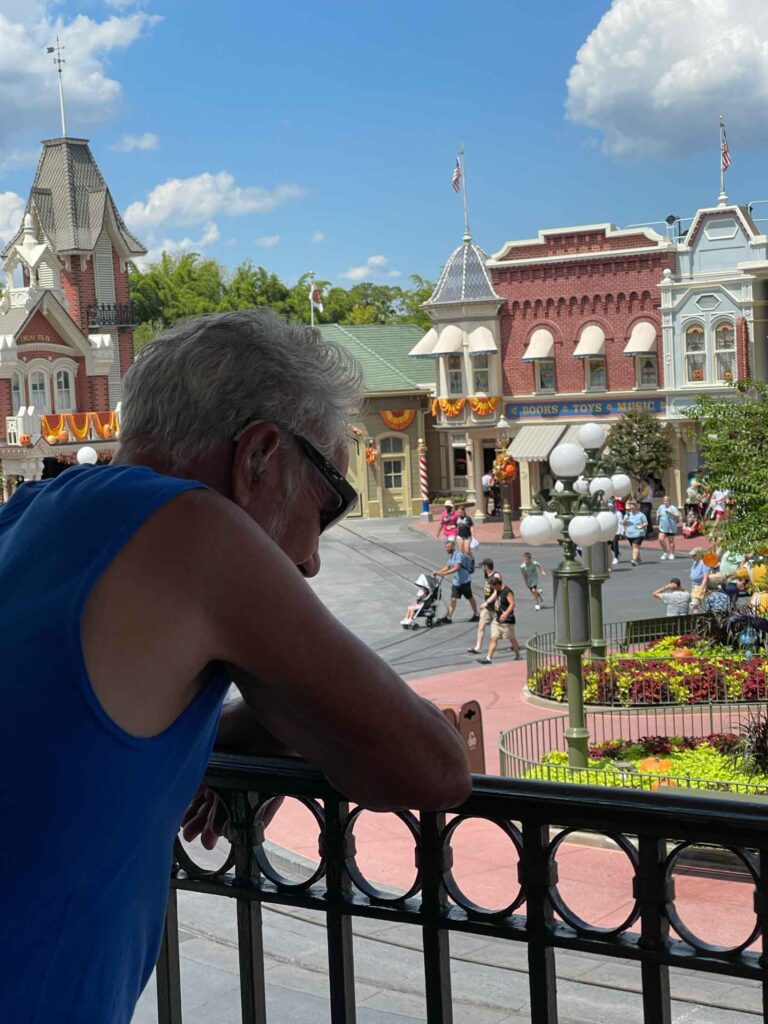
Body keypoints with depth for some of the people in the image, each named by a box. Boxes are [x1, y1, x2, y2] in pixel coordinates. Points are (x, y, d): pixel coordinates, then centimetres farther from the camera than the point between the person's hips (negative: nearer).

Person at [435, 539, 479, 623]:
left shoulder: (459, 555, -21)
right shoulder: (451, 556, 9)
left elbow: (456, 568, -30)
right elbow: (447, 567, 14)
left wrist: (443, 573, -34)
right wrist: (438, 572, -2)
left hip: (464, 581, -8)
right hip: (456, 581, 8)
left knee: (470, 598, 8)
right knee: (453, 599, 0)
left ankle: (476, 615, 23)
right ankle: (448, 617, -5)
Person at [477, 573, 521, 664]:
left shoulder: (507, 592, -18)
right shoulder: (497, 591, 9)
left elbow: (512, 604, -27)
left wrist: (506, 614, -37)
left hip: (507, 621, -8)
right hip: (497, 620, 8)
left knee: (512, 639, 7)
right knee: (494, 638, 0)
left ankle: (518, 656, 24)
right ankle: (488, 658, -4)